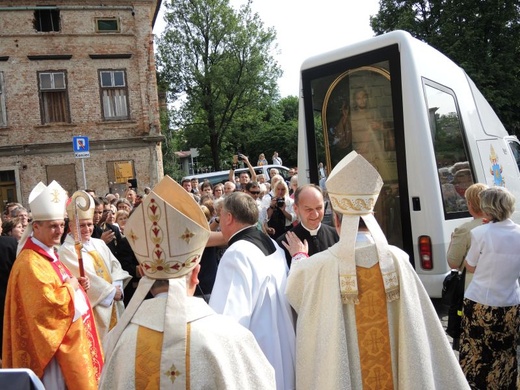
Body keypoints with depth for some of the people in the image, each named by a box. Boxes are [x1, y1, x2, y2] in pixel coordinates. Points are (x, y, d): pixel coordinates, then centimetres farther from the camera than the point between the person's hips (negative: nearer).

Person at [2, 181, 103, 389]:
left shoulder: (48, 256, 11)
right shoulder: (30, 263, -20)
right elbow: (48, 302, -29)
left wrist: (77, 284, 2)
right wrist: (69, 287, -14)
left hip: (69, 336, 10)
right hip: (56, 340, -10)